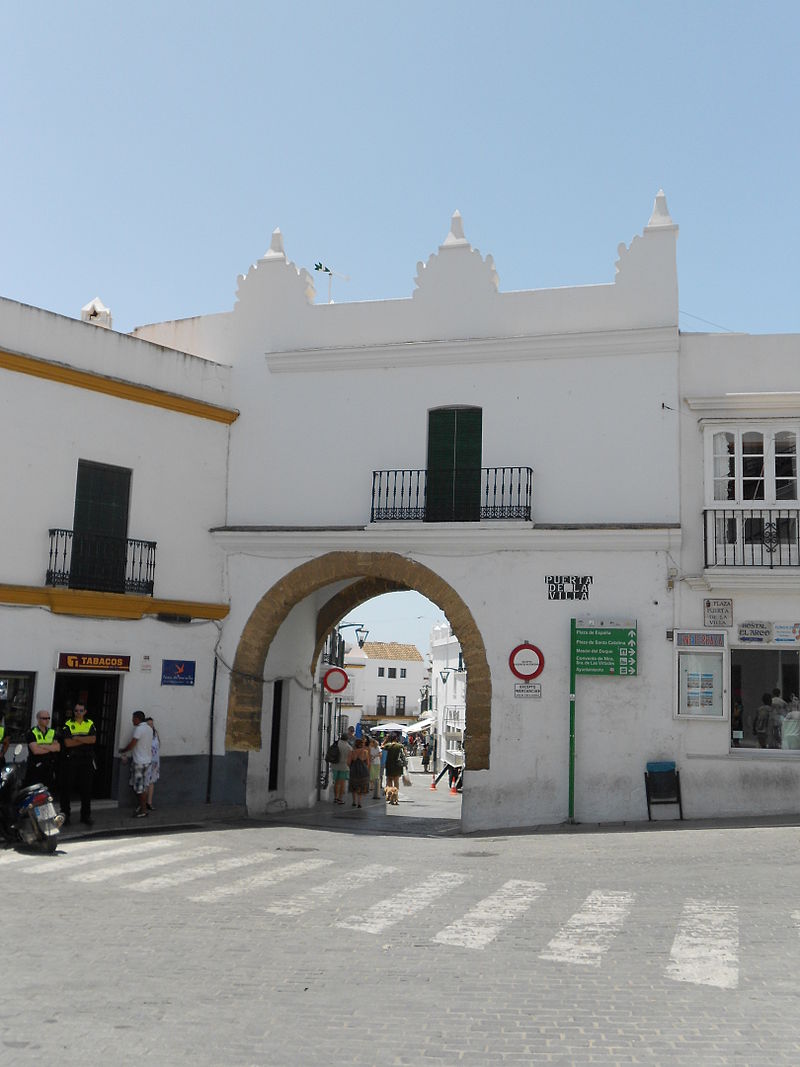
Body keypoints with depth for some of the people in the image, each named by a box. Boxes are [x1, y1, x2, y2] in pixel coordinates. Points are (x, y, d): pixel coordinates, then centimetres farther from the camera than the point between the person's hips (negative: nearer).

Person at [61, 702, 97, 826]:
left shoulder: (90, 724, 8)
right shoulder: (68, 724, 0)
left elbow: (93, 739, -7)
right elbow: (67, 743, -12)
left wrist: (77, 738, -12)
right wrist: (86, 740, -9)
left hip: (86, 760, 2)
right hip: (71, 760, -2)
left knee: (86, 788, 5)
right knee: (67, 787, 3)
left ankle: (86, 815, 13)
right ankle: (65, 813, 14)